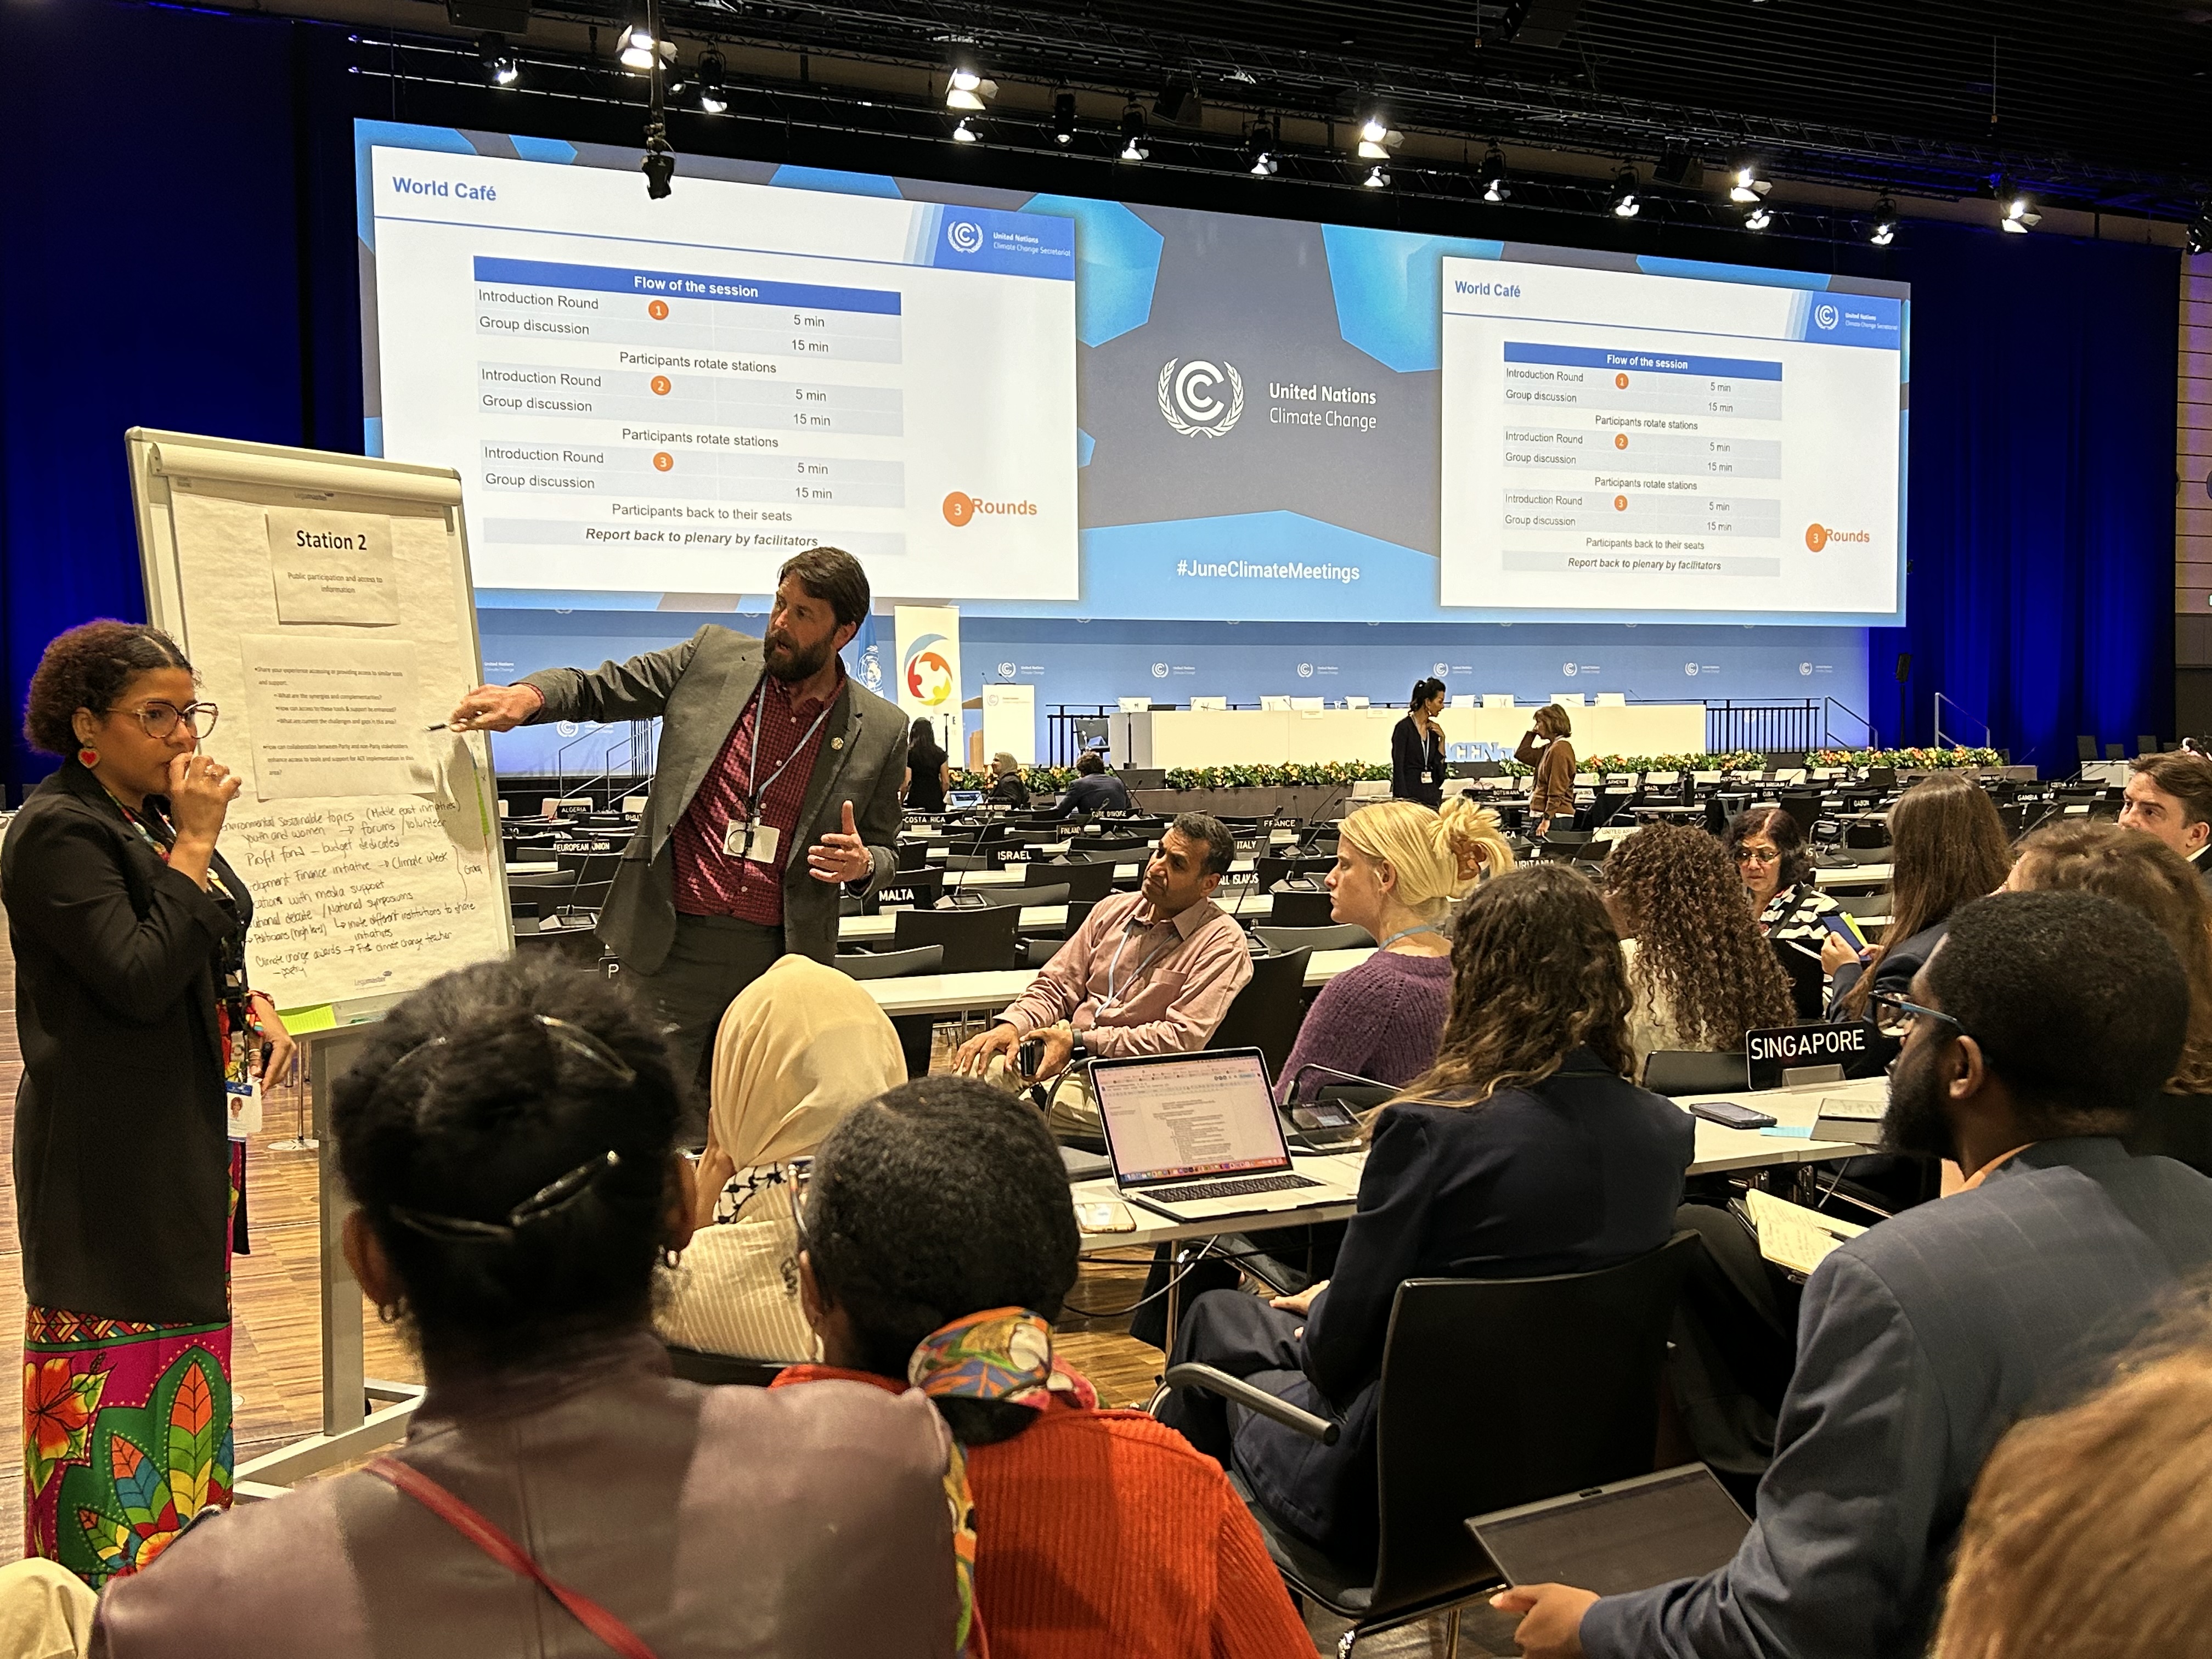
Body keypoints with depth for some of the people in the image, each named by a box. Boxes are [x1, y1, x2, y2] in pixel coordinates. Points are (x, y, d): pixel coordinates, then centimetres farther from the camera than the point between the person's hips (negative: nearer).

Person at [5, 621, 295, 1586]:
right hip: (112, 1152, -9)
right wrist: (195, 844, -22)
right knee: (118, 1358, -2)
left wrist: (253, 1005, 4)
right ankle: (110, 1580, 10)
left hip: (192, 1132, 9)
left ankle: (178, 1563, 29)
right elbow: (140, 977, -24)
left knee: (189, 1341, 16)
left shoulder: (155, 817, 12)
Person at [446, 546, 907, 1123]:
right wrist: (528, 696, -10)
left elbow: (885, 848, 14)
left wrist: (860, 864, -9)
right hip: (673, 946, 0)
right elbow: (598, 689, 11)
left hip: (781, 960, 1)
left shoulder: (881, 730, 4)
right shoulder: (713, 658, 4)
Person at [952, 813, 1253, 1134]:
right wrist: (1011, 1025, -6)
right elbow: (1056, 986, 17)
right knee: (971, 1069, -20)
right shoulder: (1114, 909, 15)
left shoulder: (1222, 942, -5)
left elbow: (1183, 1038, -14)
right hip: (1062, 1054, 6)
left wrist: (1079, 1042, -18)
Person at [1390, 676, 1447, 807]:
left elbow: (1439, 764, 14)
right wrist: (1402, 800, -17)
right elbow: (1398, 768, -11)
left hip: (1432, 794, 7)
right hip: (1410, 793, -7)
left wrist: (1442, 739, 3)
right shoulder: (1404, 728, -8)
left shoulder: (1433, 729, 13)